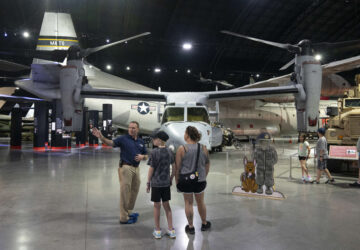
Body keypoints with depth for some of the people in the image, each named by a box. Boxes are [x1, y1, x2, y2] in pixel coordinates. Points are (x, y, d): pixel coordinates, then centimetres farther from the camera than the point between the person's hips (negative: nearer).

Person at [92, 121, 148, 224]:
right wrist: (101, 137, -33)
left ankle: (129, 212, 30)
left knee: (134, 191, 14)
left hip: (136, 168, 6)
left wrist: (142, 156, -5)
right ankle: (124, 218, 5)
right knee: (125, 192, -3)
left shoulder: (141, 141, 12)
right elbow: (111, 142, -16)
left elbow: (146, 155, 18)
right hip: (126, 167, -6)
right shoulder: (123, 138, -3)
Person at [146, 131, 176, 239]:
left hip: (156, 183, -4)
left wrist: (148, 183, -1)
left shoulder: (154, 152, -13)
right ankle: (171, 230, 17)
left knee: (157, 206, 7)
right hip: (166, 183, 4)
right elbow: (174, 167, 5)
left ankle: (157, 231, 18)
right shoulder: (170, 152, 1)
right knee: (166, 205, 14)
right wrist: (171, 179, 17)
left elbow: (151, 169, -11)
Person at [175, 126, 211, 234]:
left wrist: (177, 181, 1)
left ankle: (191, 227, 21)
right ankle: (204, 224, 35)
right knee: (200, 202, 19)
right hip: (200, 180, 3)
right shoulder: (203, 148, -2)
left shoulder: (182, 149, -13)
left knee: (188, 203, 10)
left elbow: (177, 167, -10)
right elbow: (207, 165, 7)